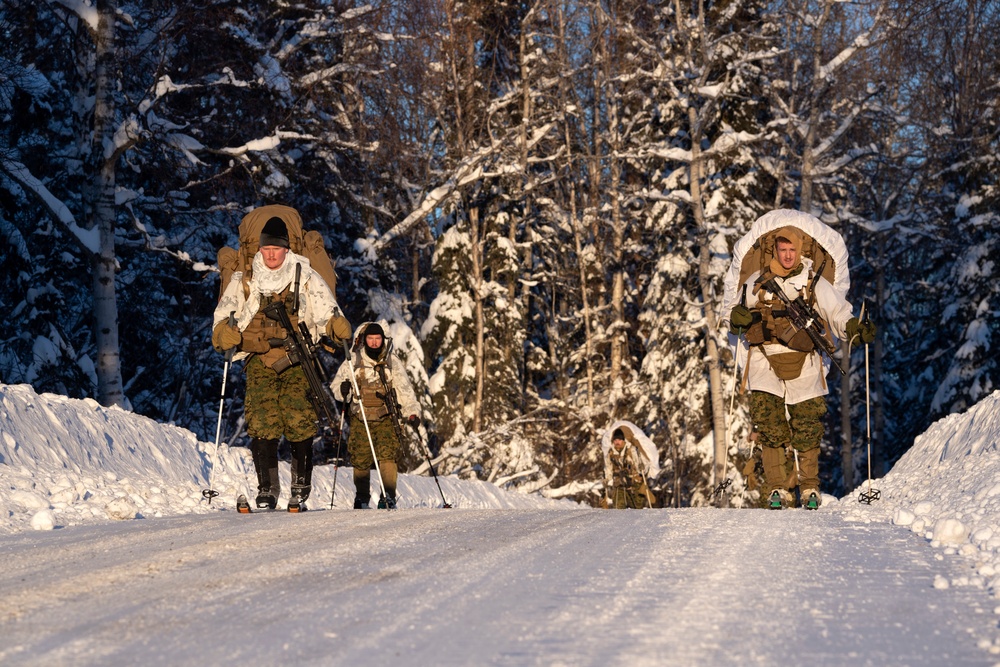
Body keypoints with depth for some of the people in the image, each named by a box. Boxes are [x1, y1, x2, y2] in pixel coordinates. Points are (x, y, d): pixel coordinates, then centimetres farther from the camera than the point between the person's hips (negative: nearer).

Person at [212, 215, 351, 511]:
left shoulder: (305, 277, 7)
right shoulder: (244, 280, 11)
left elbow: (325, 311, 4)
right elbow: (224, 314, 10)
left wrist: (336, 325, -19)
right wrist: (225, 333, -12)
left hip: (297, 361, -1)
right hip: (259, 360, 1)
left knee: (300, 424, -9)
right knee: (262, 424, -9)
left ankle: (300, 489, 2)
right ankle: (266, 490, -3)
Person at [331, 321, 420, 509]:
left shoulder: (392, 362, 6)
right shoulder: (353, 361, 4)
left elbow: (405, 390, 5)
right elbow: (335, 387, 5)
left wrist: (412, 412, -7)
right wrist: (342, 389, -19)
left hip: (386, 418, 0)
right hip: (360, 418, 0)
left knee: (387, 455, -17)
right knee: (360, 459, -1)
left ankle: (388, 497, -15)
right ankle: (362, 498, 16)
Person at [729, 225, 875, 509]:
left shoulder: (814, 284, 6)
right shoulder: (756, 283, 9)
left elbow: (839, 314, 0)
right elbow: (735, 322, 14)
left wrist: (857, 329, -20)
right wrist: (739, 318, -10)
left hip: (803, 363, 0)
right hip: (765, 361, 0)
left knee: (808, 428, -1)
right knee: (768, 424, -12)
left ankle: (810, 488, 15)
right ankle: (777, 490, -6)